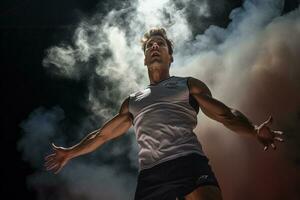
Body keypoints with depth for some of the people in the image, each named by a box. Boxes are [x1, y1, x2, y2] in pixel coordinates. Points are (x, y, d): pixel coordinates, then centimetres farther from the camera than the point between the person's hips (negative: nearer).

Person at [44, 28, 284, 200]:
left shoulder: (189, 85, 21)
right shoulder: (132, 101, 31)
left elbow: (226, 114, 11)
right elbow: (102, 134, 39)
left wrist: (254, 131, -9)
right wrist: (71, 153, 40)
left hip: (188, 161, -3)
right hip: (149, 174, 4)